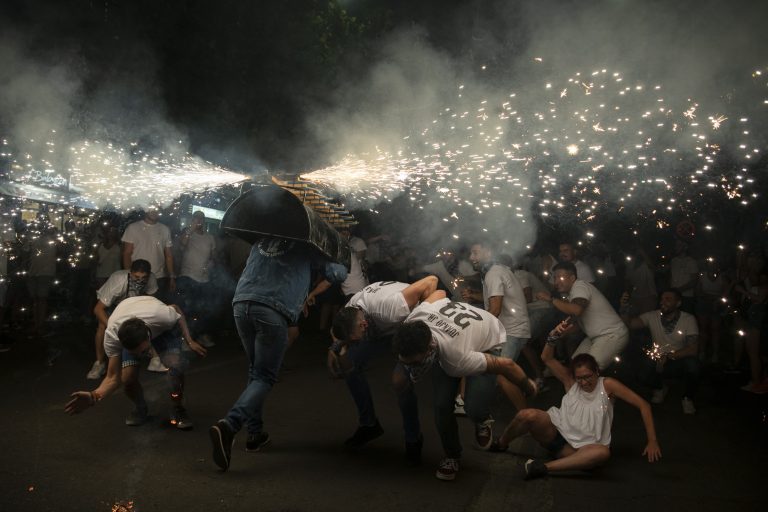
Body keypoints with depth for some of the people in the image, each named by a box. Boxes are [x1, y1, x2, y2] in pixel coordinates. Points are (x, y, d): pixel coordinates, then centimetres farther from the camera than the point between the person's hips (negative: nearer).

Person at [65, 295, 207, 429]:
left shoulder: (161, 315, -44)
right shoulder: (111, 336, -38)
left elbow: (176, 309, -16)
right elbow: (113, 377, -31)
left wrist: (189, 341, -20)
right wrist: (94, 396, -51)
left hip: (162, 329, -1)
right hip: (127, 336, 1)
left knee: (176, 364, -29)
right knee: (127, 377, -24)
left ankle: (177, 409, -3)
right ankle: (140, 410, 10)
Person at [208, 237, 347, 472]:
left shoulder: (260, 243, 26)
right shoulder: (305, 247, 12)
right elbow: (338, 274, 15)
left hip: (241, 304, 5)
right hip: (273, 311, -5)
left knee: (255, 371, 20)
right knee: (264, 377, 1)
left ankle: (255, 434, 20)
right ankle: (229, 425, -20)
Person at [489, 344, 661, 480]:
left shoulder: (607, 385, -4)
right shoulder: (570, 381, 2)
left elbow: (643, 405, -4)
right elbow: (546, 358, -6)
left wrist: (652, 441, -8)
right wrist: (554, 335, -24)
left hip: (578, 448, -1)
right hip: (555, 434, 1)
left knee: (603, 452, -38)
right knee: (528, 415, -30)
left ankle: (544, 468, -45)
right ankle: (499, 444, 0)